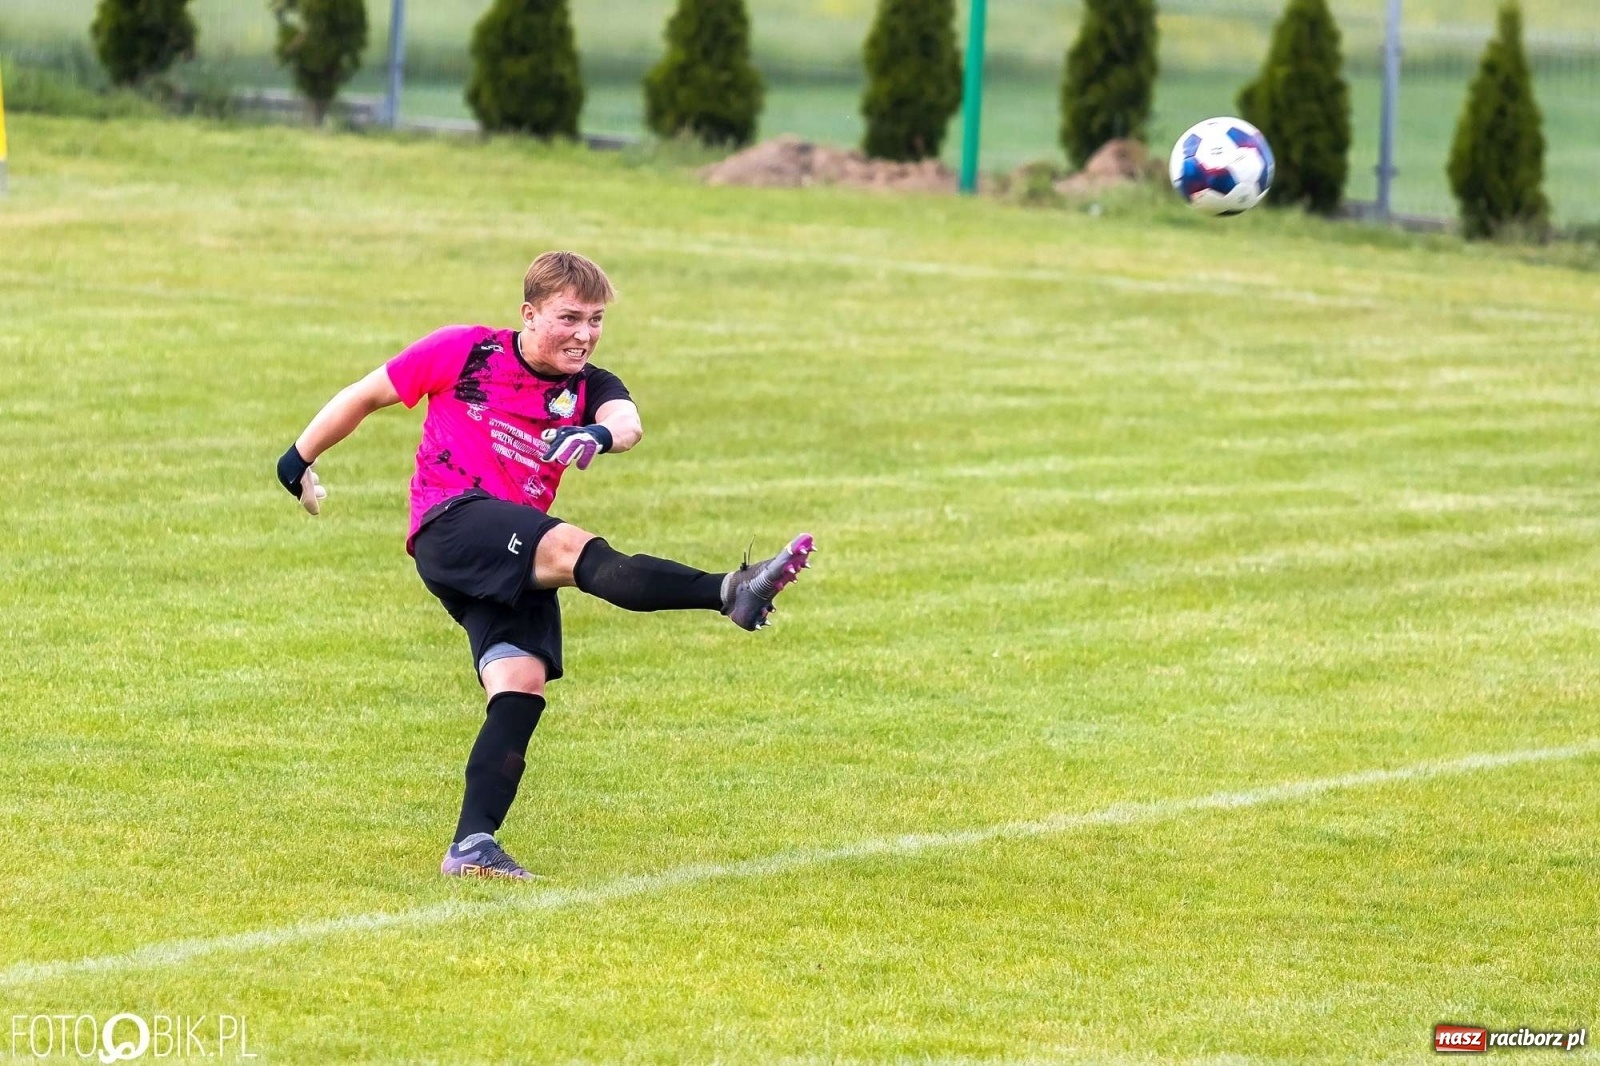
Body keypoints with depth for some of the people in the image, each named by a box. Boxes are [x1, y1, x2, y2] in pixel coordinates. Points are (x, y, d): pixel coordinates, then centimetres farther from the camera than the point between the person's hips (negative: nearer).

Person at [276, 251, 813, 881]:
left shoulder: (588, 388, 10)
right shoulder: (465, 353, 2)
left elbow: (626, 421, -15)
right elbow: (365, 397, 12)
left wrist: (602, 435, -39)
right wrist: (299, 461, 17)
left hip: (513, 563, 6)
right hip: (451, 525, -6)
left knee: (521, 683, -15)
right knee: (572, 548, -30)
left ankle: (472, 844, -17)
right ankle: (732, 593, -51)